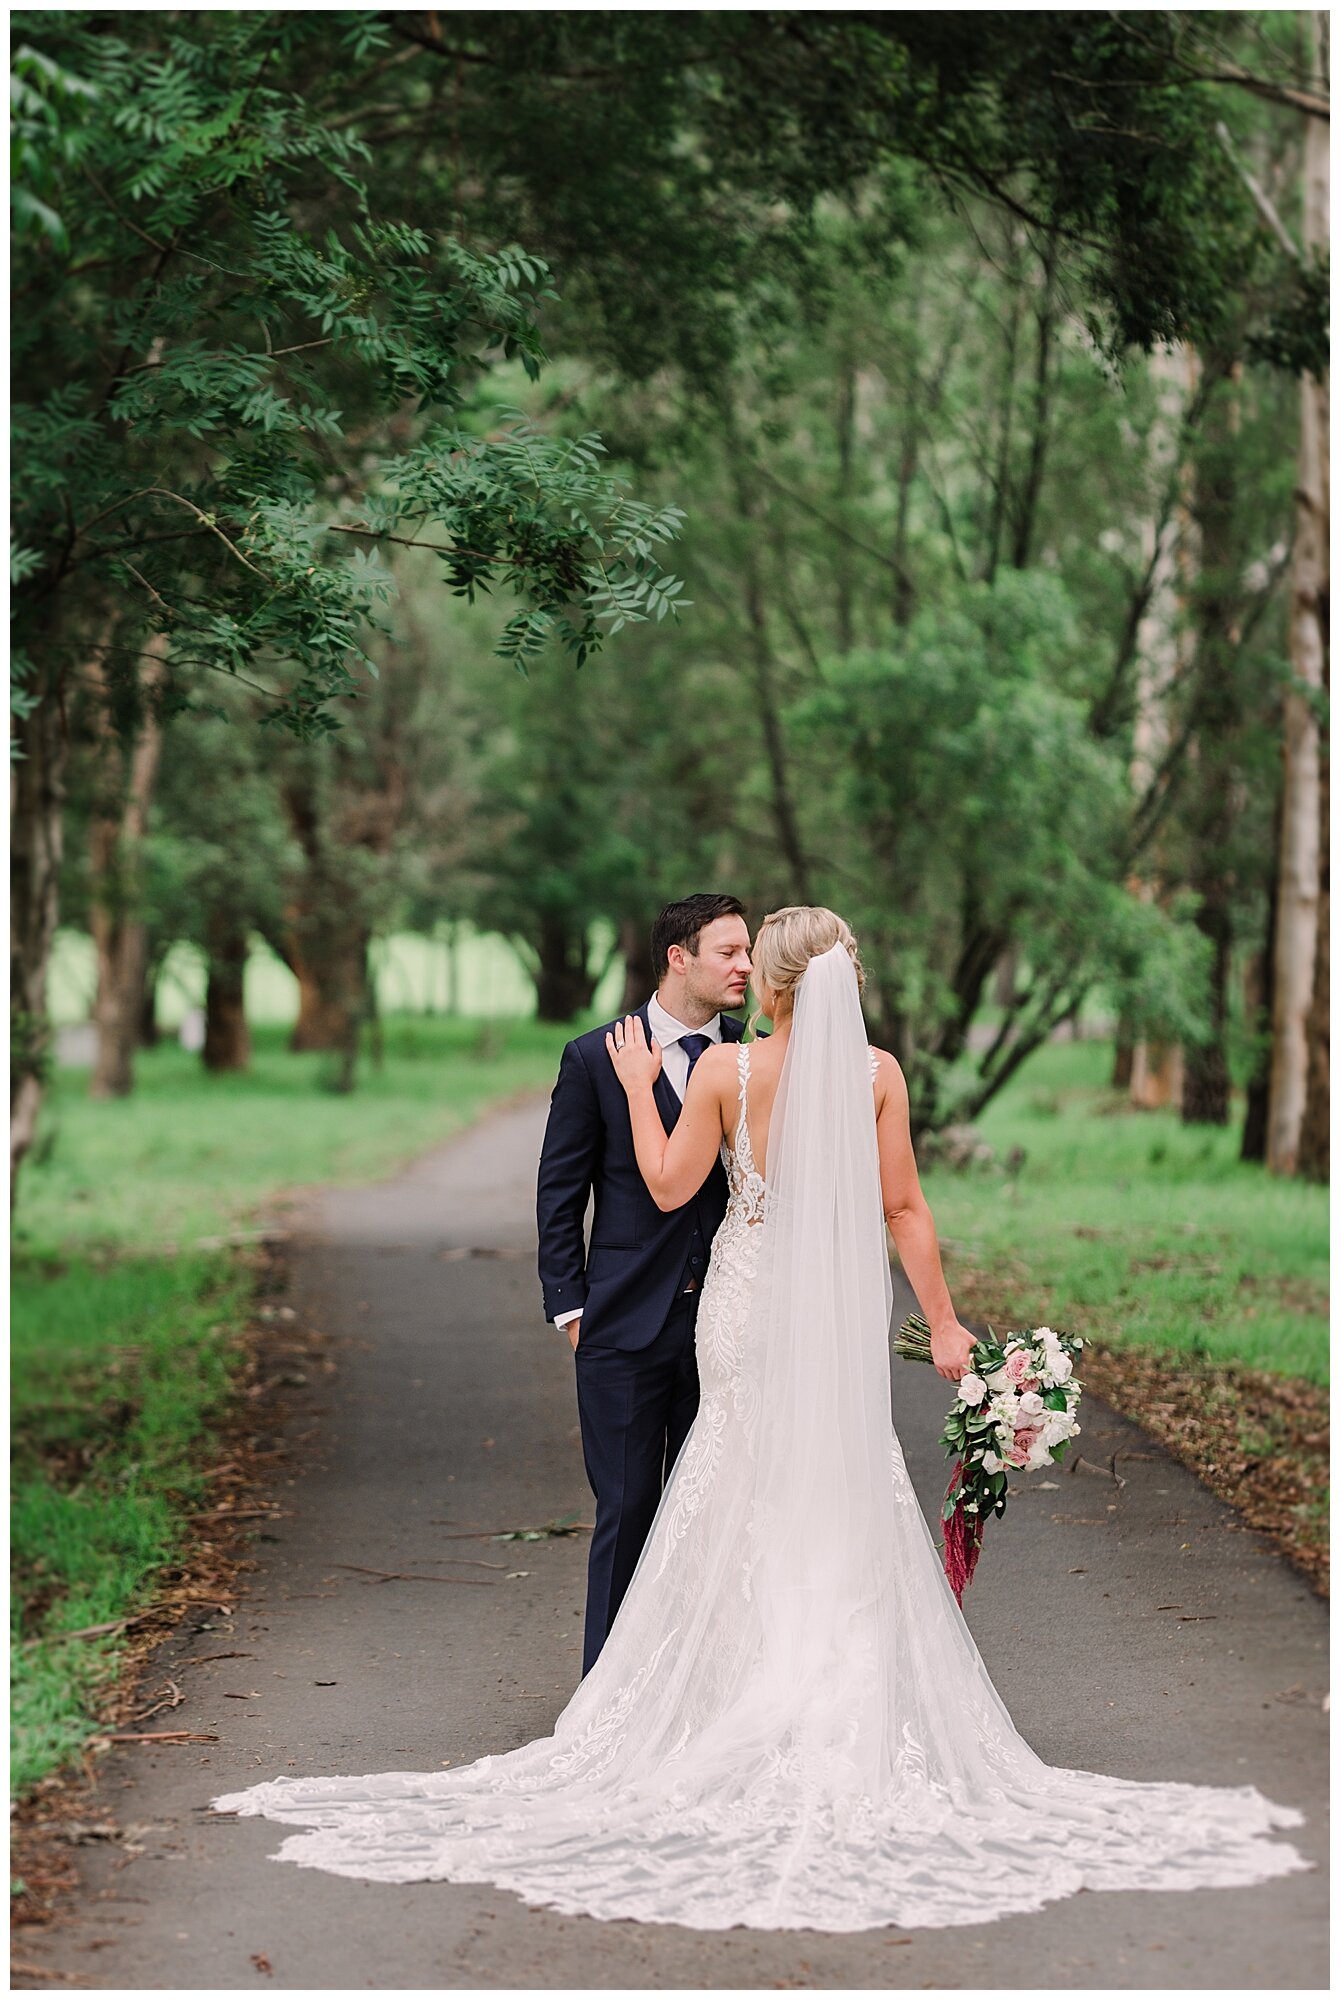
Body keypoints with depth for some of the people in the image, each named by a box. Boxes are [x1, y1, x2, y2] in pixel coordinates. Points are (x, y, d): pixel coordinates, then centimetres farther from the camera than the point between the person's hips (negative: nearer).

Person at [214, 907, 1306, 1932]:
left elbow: (668, 1187, -2)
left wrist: (639, 1087, 9)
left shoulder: (725, 1070, -10)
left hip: (752, 1298, -1)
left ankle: (751, 1704, 13)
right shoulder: (878, 1071, -5)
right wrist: (942, 1320, 3)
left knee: (753, 1493, 11)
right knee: (849, 1495, 8)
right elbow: (903, 1206, -3)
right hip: (844, 1302, 1)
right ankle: (854, 1720, 10)